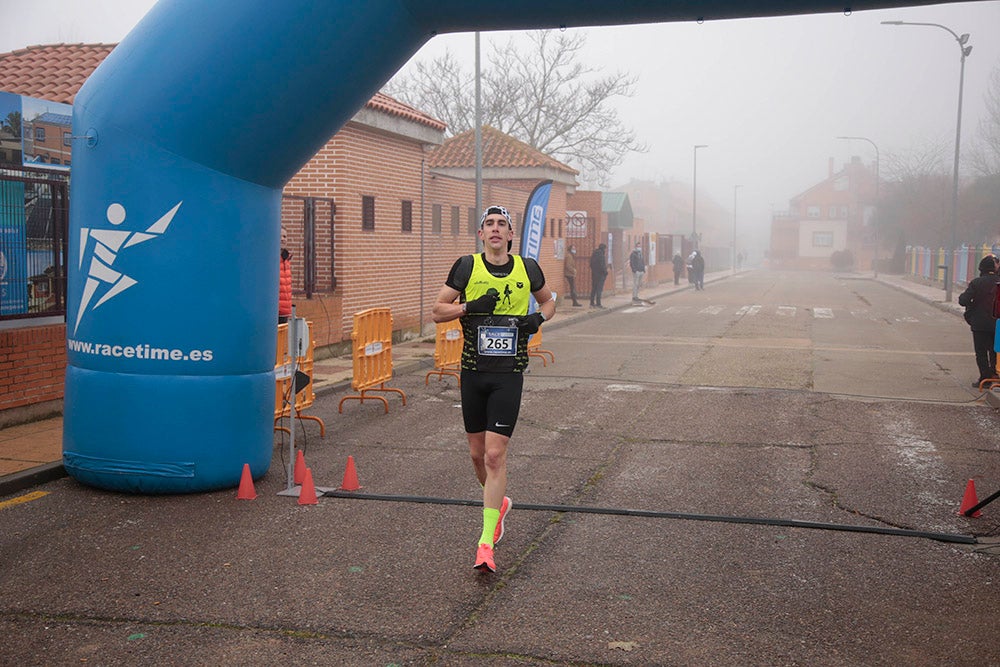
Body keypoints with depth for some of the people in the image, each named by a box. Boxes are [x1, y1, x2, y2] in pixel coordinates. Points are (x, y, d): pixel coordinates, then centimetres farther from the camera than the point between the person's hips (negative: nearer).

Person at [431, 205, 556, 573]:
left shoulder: (527, 268, 4)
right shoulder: (466, 266, 1)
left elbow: (548, 301, 21)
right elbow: (437, 311, 2)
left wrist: (539, 317, -1)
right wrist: (471, 307, -15)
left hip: (509, 375, -1)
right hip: (473, 372, 2)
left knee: (495, 455, -9)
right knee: (478, 454, 12)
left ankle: (485, 543, -3)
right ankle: (498, 503, 42)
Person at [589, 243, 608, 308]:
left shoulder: (594, 254, 13)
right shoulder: (600, 255, -14)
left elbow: (591, 264, 15)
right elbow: (602, 265, -19)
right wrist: (605, 271, -8)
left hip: (594, 273, 8)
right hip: (600, 274, -8)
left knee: (594, 288, 12)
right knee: (599, 289, -6)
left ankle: (592, 303, 14)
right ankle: (598, 304, -8)